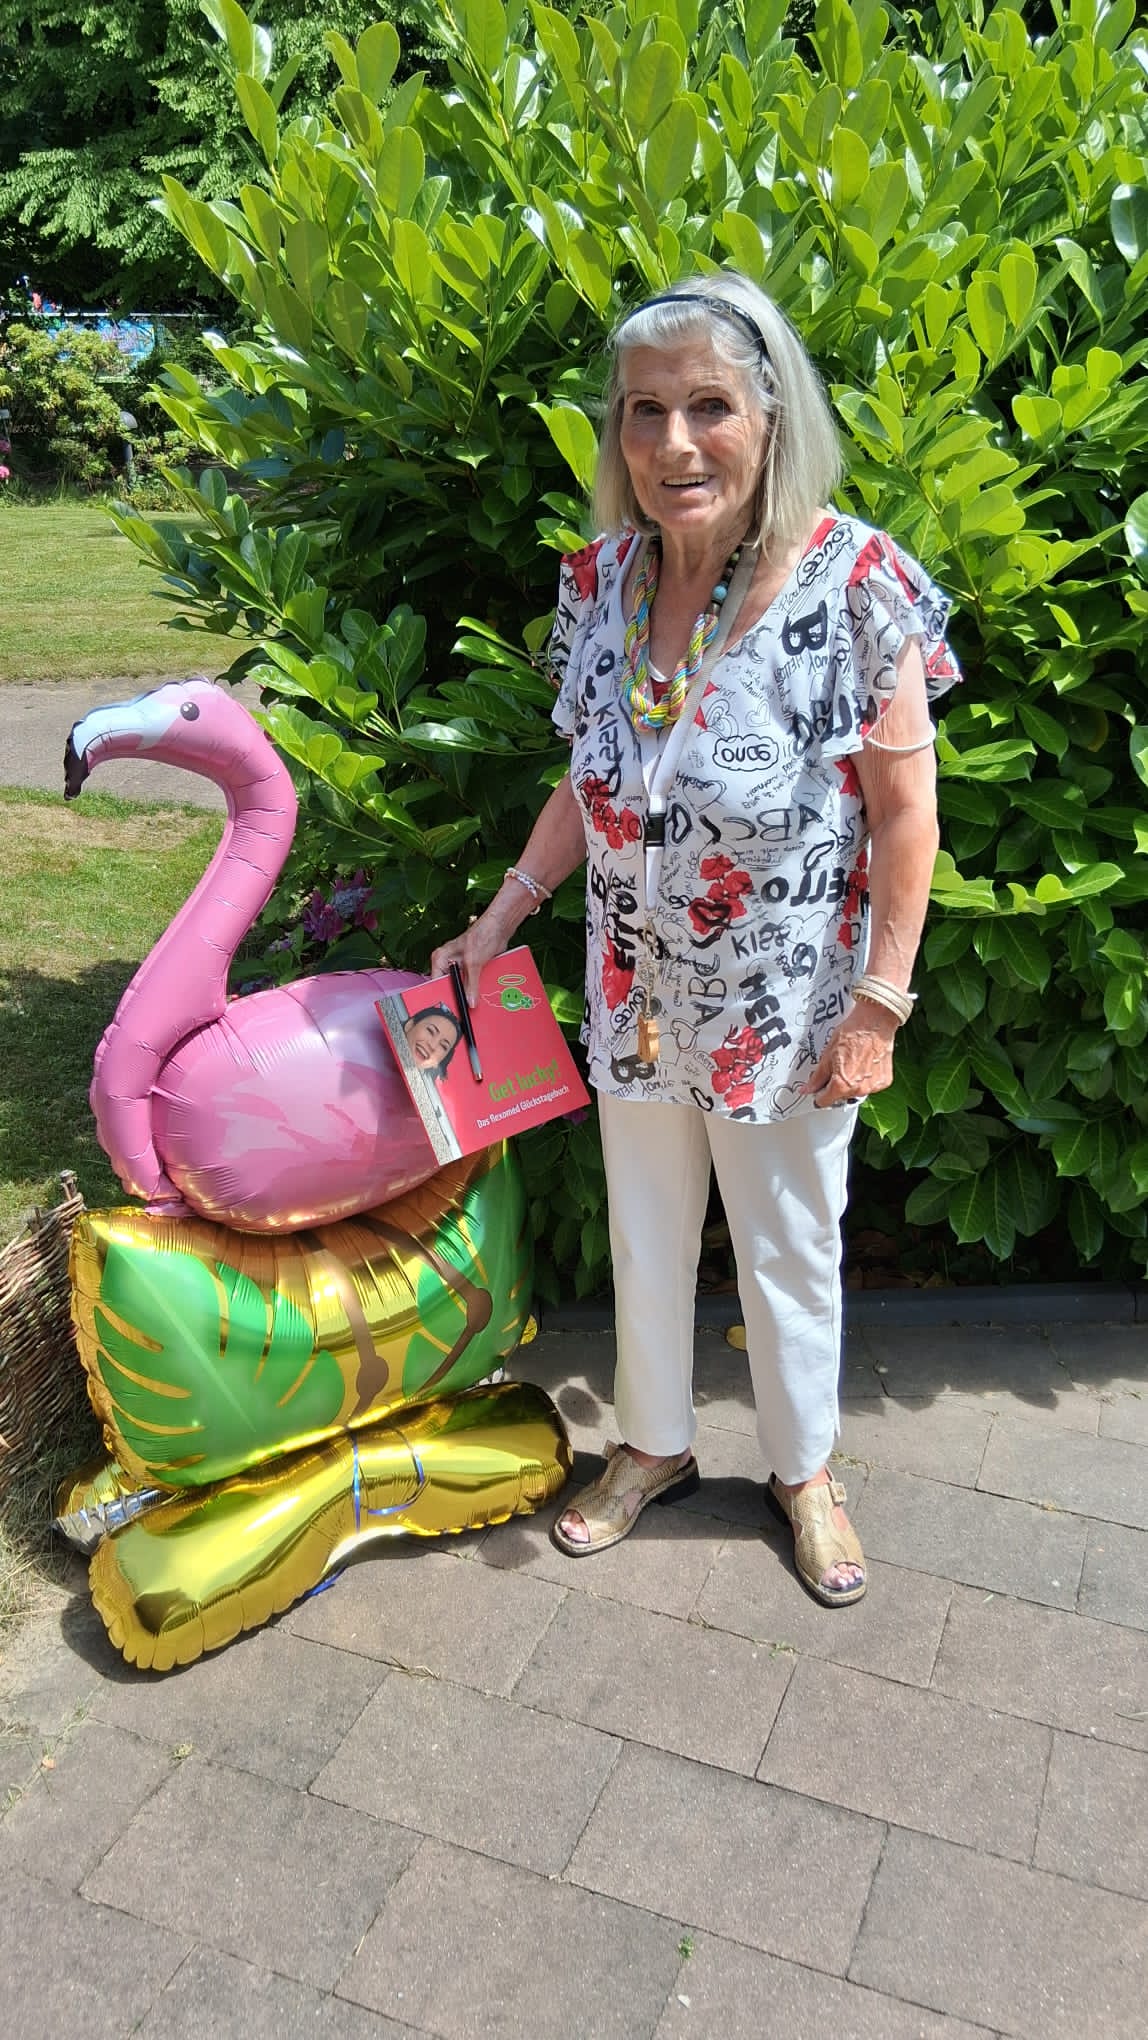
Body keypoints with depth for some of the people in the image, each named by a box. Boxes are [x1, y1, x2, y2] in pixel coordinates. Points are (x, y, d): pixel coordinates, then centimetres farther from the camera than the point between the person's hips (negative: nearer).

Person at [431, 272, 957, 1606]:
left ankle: (803, 1470, 42)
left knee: (789, 1247, 15)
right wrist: (504, 914, 7)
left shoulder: (853, 580, -17)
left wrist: (879, 1001, -13)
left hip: (789, 998, -4)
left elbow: (906, 809, -13)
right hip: (637, 986, 4)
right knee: (644, 1231, 19)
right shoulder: (601, 581, -3)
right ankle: (653, 1444, 45)